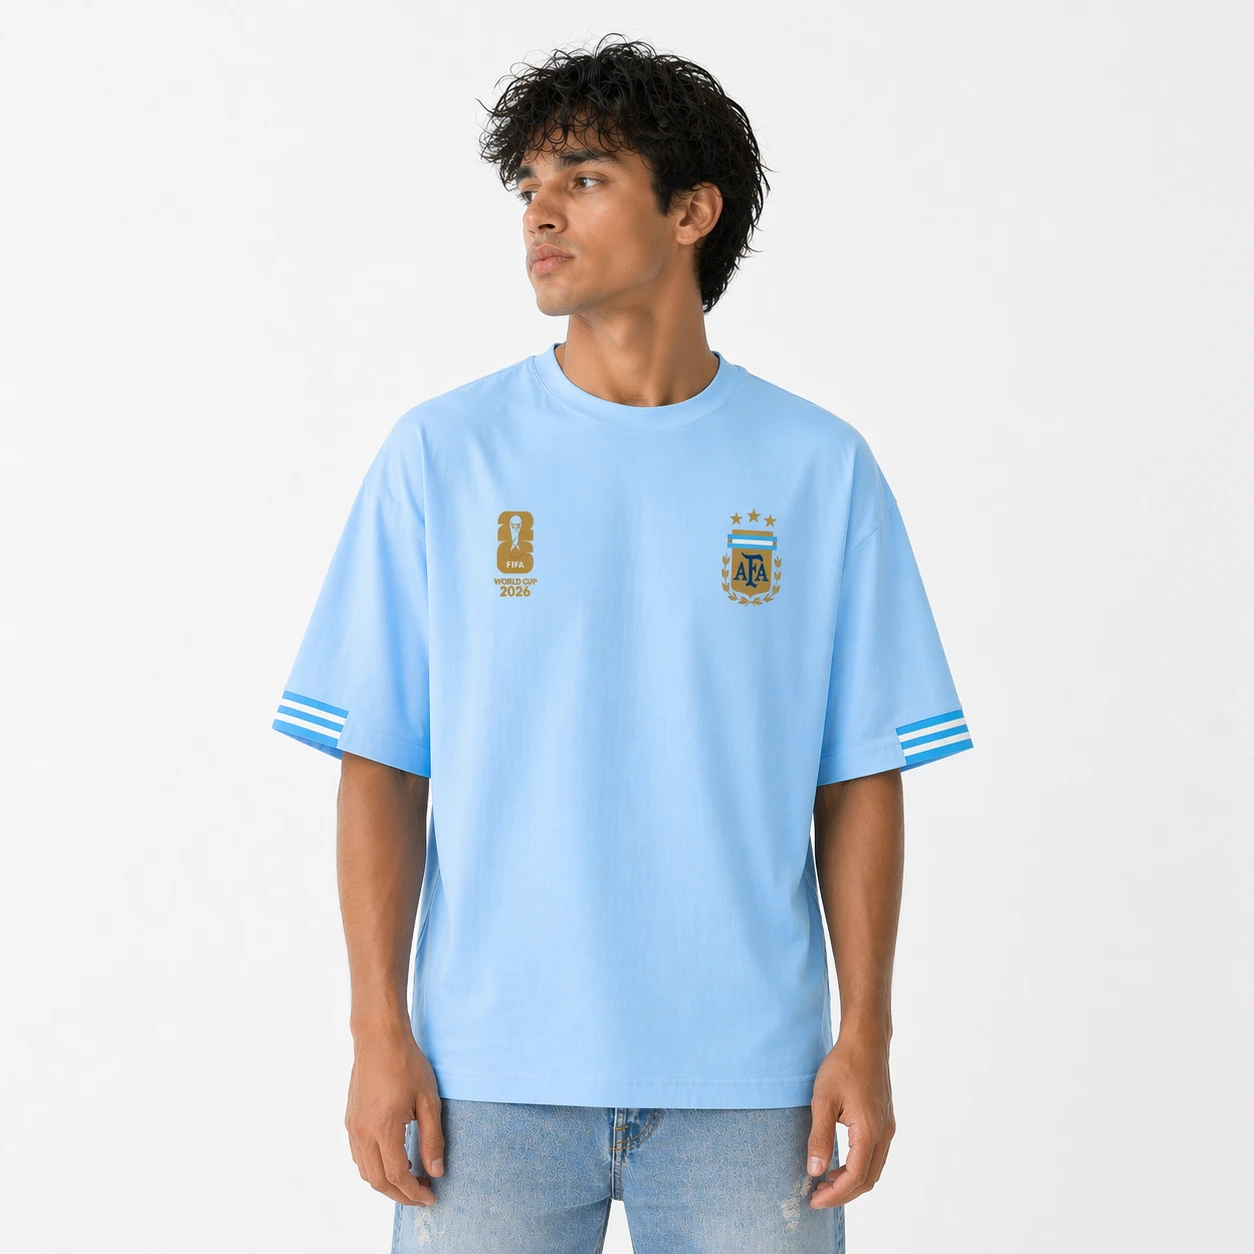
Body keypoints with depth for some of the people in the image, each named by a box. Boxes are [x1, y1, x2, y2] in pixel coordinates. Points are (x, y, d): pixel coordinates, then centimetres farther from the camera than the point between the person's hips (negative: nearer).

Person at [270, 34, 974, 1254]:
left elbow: (859, 779, 3)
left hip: (745, 1080, 0)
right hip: (493, 1074, 0)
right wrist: (378, 1031, -5)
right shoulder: (439, 455, 2)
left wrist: (865, 1036, -2)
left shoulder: (818, 468, 3)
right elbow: (379, 766, 2)